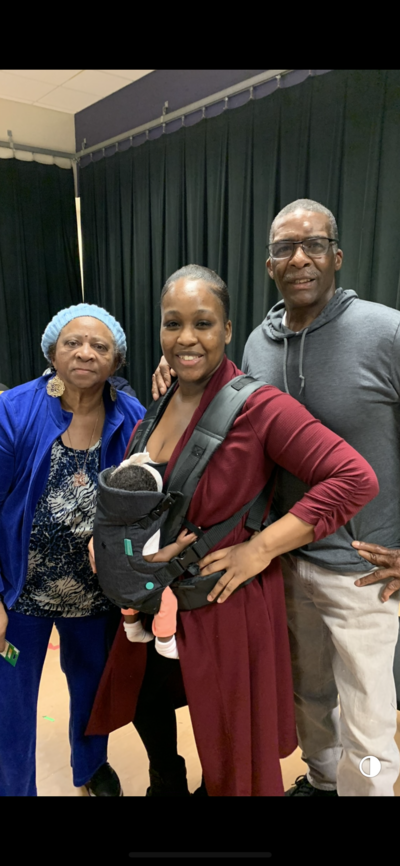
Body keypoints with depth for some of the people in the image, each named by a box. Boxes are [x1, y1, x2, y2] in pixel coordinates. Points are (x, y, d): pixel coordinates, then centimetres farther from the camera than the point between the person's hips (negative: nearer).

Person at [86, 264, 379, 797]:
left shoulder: (257, 406, -21)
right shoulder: (159, 404, 1)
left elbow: (355, 478, -26)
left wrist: (259, 550, -26)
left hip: (224, 610, -7)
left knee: (229, 744, 16)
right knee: (147, 707, 29)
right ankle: (168, 786, 60)